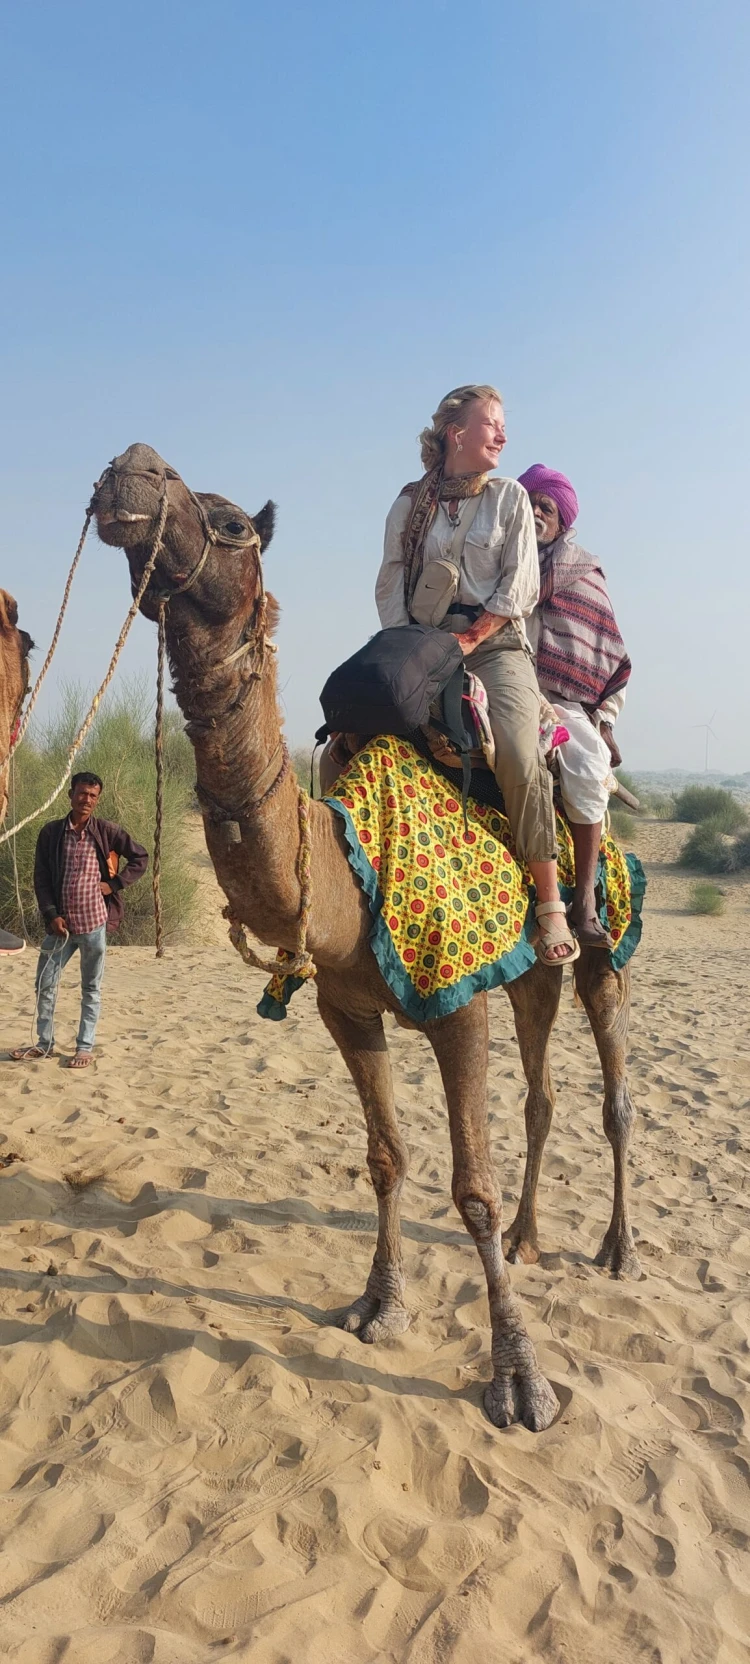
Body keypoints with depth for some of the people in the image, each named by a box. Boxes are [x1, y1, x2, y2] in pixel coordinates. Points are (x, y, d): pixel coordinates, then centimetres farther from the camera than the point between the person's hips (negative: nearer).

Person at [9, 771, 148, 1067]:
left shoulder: (107, 831, -3)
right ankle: (44, 1043, 24)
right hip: (61, 923, 2)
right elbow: (41, 878, 2)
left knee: (91, 989, 8)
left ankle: (85, 1047, 18)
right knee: (45, 984, 8)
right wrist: (51, 915, -7)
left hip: (93, 923, -2)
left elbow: (140, 857, 5)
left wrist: (114, 884, -4)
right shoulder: (51, 832, 2)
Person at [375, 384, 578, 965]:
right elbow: (390, 585, 9)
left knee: (519, 754, -28)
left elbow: (521, 586, 3)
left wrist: (469, 639, -9)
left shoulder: (509, 497, 11)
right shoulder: (410, 504, 13)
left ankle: (552, 907, -22)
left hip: (494, 642, -2)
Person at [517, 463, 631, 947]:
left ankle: (586, 898, -23)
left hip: (565, 701, -1)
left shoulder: (585, 574, 16)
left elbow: (612, 659, 15)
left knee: (588, 764, -30)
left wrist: (604, 720, 7)